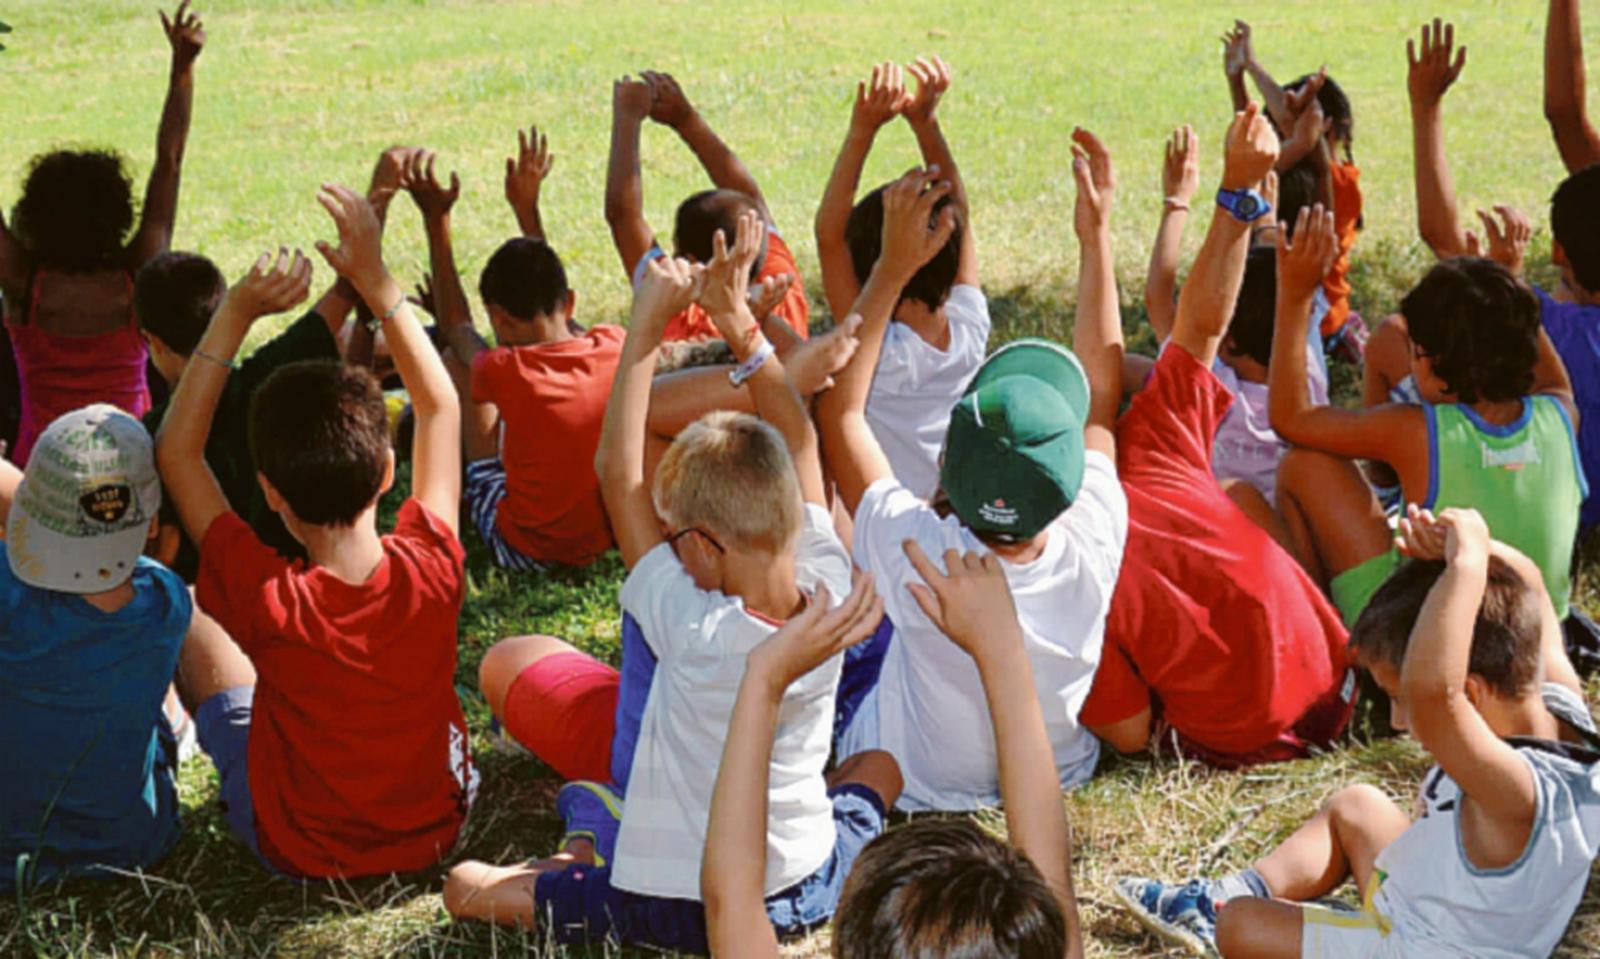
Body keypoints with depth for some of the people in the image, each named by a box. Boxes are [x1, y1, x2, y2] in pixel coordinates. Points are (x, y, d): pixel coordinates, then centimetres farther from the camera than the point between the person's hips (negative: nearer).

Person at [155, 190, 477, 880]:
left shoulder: (269, 601, -31)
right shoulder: (431, 572, -25)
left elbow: (176, 451, -17)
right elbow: (440, 405, -8)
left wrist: (237, 314, -21)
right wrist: (374, 280, -8)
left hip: (295, 848, -2)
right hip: (436, 830, 2)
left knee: (193, 629, 13)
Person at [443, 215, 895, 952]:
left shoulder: (693, 630, -30)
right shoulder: (830, 597, -18)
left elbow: (617, 470, -21)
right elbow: (797, 441, -4)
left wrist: (648, 326, -17)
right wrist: (738, 323, -5)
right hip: (809, 890, 4)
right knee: (881, 759, 34)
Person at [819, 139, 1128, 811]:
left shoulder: (921, 558, -40)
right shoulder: (1091, 551, -32)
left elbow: (839, 410, -24)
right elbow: (1102, 396, -14)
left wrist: (894, 267, -23)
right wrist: (1096, 235, -10)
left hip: (903, 774, -3)